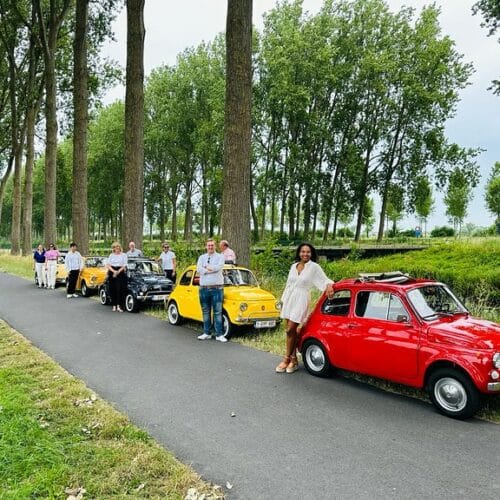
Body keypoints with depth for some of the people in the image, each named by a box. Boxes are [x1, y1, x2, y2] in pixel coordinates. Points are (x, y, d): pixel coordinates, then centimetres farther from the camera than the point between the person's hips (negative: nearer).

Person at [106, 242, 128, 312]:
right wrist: (114, 271, -12)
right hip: (111, 273, 3)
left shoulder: (124, 255, 4)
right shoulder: (111, 255, 12)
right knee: (113, 290, 3)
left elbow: (124, 266, -2)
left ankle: (118, 306, -16)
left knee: (119, 289, -12)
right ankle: (114, 305, 10)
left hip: (120, 273, -3)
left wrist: (117, 272, -13)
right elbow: (108, 265, 4)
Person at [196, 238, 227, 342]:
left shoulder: (220, 256, 5)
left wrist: (206, 267, -5)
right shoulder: (202, 257, 12)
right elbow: (198, 269, -5)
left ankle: (219, 334, -1)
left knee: (217, 312, -4)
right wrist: (212, 269, -11)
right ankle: (206, 333, 18)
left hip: (217, 288, -3)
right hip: (203, 288, 3)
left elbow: (219, 267, -15)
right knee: (206, 312, 9)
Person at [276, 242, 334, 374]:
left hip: (301, 301, -5)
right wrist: (283, 300, 16)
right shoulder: (294, 266, 9)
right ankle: (293, 359, 17)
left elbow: (325, 280, -5)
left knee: (290, 330, -8)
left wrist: (329, 285, -28)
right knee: (291, 331, 7)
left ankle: (287, 359, 5)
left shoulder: (314, 267, -4)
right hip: (289, 299, 5)